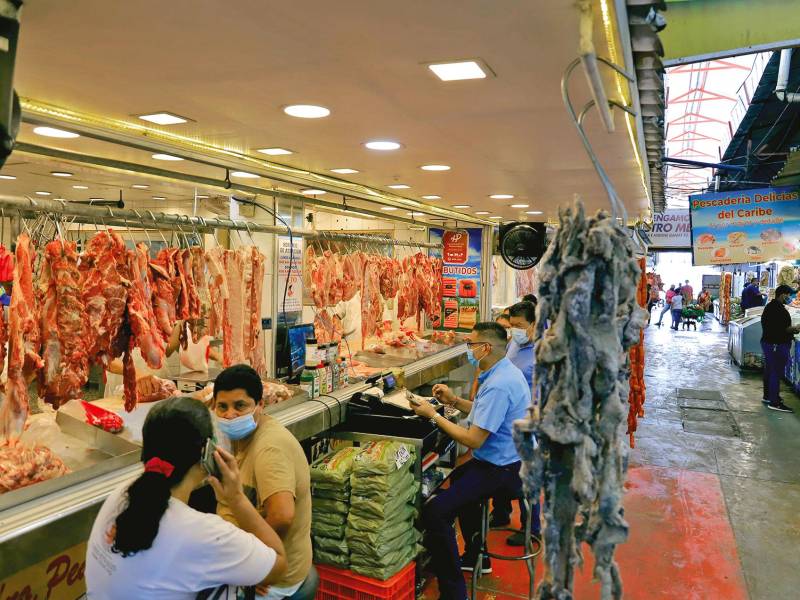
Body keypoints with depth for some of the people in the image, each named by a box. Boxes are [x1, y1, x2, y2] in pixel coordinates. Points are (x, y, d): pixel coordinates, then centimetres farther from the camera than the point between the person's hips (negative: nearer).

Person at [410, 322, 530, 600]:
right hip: (508, 461, 11)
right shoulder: (505, 371, 6)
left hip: (501, 471, -11)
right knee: (457, 480, 36)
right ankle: (477, 558, 46)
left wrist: (434, 415, -17)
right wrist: (453, 401, 8)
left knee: (435, 512, -20)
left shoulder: (498, 385, -27)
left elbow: (474, 439, -26)